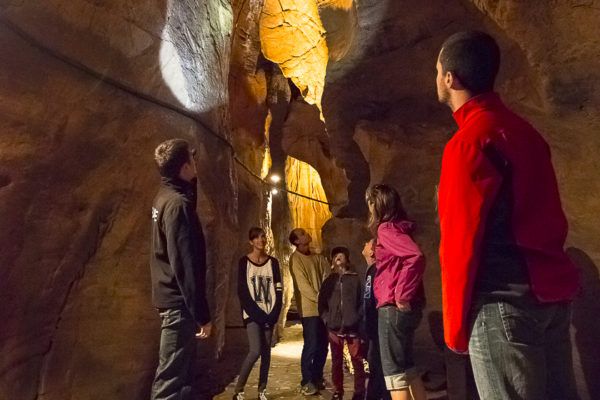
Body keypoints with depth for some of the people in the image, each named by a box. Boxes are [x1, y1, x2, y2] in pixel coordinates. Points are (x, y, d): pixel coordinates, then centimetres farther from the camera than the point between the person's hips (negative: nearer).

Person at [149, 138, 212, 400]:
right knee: (171, 378, -2)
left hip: (172, 299, 10)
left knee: (182, 369, 19)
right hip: (179, 303, -10)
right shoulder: (177, 204, -20)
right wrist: (201, 314, -21)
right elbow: (185, 265, -23)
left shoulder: (164, 198, 9)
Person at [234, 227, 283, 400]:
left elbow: (278, 290, 5)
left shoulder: (272, 262, 7)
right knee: (255, 351, -14)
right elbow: (242, 292, -6)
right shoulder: (244, 262, -2)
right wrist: (258, 314, -12)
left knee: (266, 352, 4)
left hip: (269, 314, 3)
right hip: (252, 313, -3)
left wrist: (274, 314, -7)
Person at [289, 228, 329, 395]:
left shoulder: (316, 257, 15)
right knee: (311, 345, -3)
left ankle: (317, 378, 25)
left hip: (322, 308, 7)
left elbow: (326, 275, 7)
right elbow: (303, 285, -12)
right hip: (309, 309, -7)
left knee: (323, 345, 11)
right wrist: (319, 298, -12)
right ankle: (306, 383, 10)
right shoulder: (296, 258, -6)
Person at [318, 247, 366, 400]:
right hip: (334, 328, 2)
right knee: (336, 361, 8)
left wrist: (357, 320, -6)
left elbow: (362, 302, 4)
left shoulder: (355, 279, 9)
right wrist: (327, 320, -1)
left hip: (353, 327, -2)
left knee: (357, 360, -2)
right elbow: (322, 303, 12)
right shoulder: (328, 281, 14)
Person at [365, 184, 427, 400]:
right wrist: (373, 257, 14)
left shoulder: (387, 228, -11)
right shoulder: (398, 228, 16)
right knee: (405, 365, 17)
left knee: (393, 368, -3)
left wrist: (402, 296, -21)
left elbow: (415, 257, -26)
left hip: (393, 308, -10)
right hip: (402, 308, 10)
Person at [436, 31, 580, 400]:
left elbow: (461, 239, -15)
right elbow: (549, 218, 16)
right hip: (551, 292, 9)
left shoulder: (468, 142, -14)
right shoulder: (523, 130, 13)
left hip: (504, 301, -9)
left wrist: (456, 325, -5)